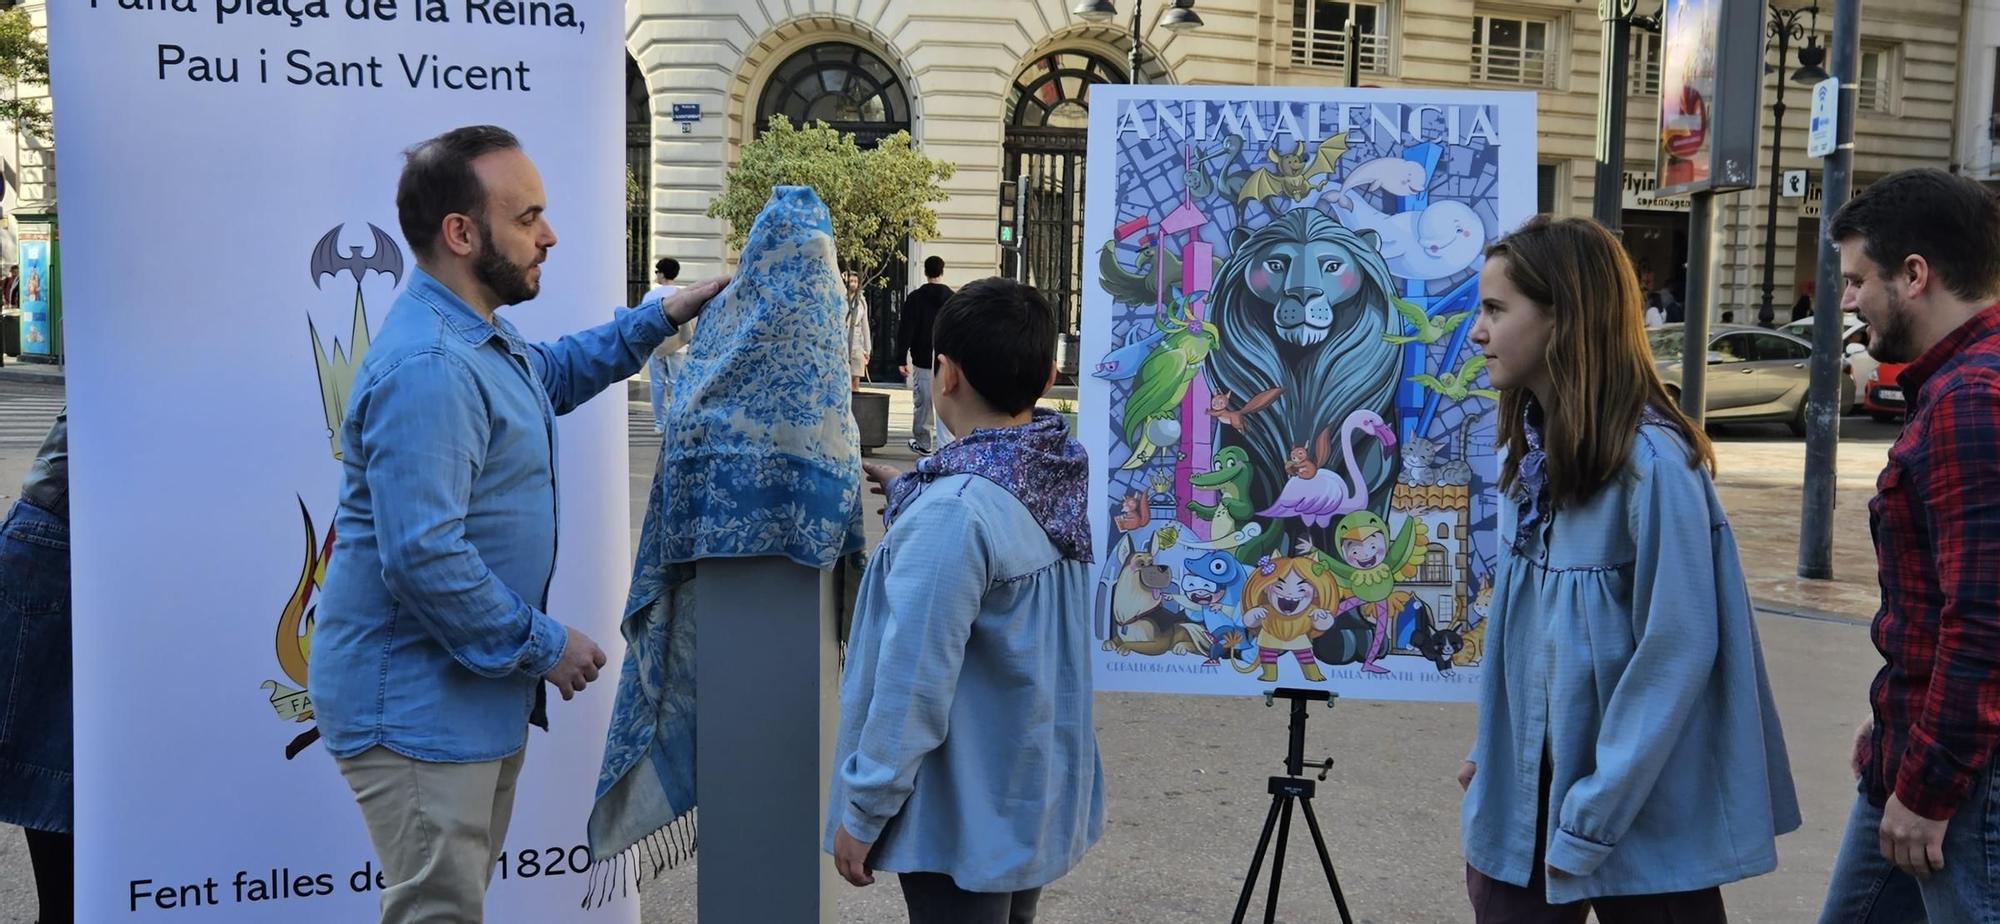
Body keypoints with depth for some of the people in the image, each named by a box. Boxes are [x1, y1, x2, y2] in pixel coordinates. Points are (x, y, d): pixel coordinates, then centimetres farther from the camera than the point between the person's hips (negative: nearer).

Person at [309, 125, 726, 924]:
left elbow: (550, 377, 32)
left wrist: (659, 321, 20)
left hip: (472, 693, 11)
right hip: (416, 706, -10)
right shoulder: (428, 368, -26)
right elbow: (422, 559, -31)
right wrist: (544, 647, -19)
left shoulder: (477, 333, 9)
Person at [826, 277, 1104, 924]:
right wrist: (914, 494, 19)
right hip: (1037, 798, 8)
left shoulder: (953, 511, -25)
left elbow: (914, 681, -25)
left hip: (963, 821, -8)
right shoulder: (1060, 476, 0)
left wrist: (861, 812, -17)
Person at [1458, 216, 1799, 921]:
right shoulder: (1532, 445, 4)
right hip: (1526, 784, 7)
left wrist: (1591, 818, -18)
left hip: (1640, 810, -7)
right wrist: (1489, 747, 8)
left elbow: (1677, 650, -20)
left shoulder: (1651, 459, -19)